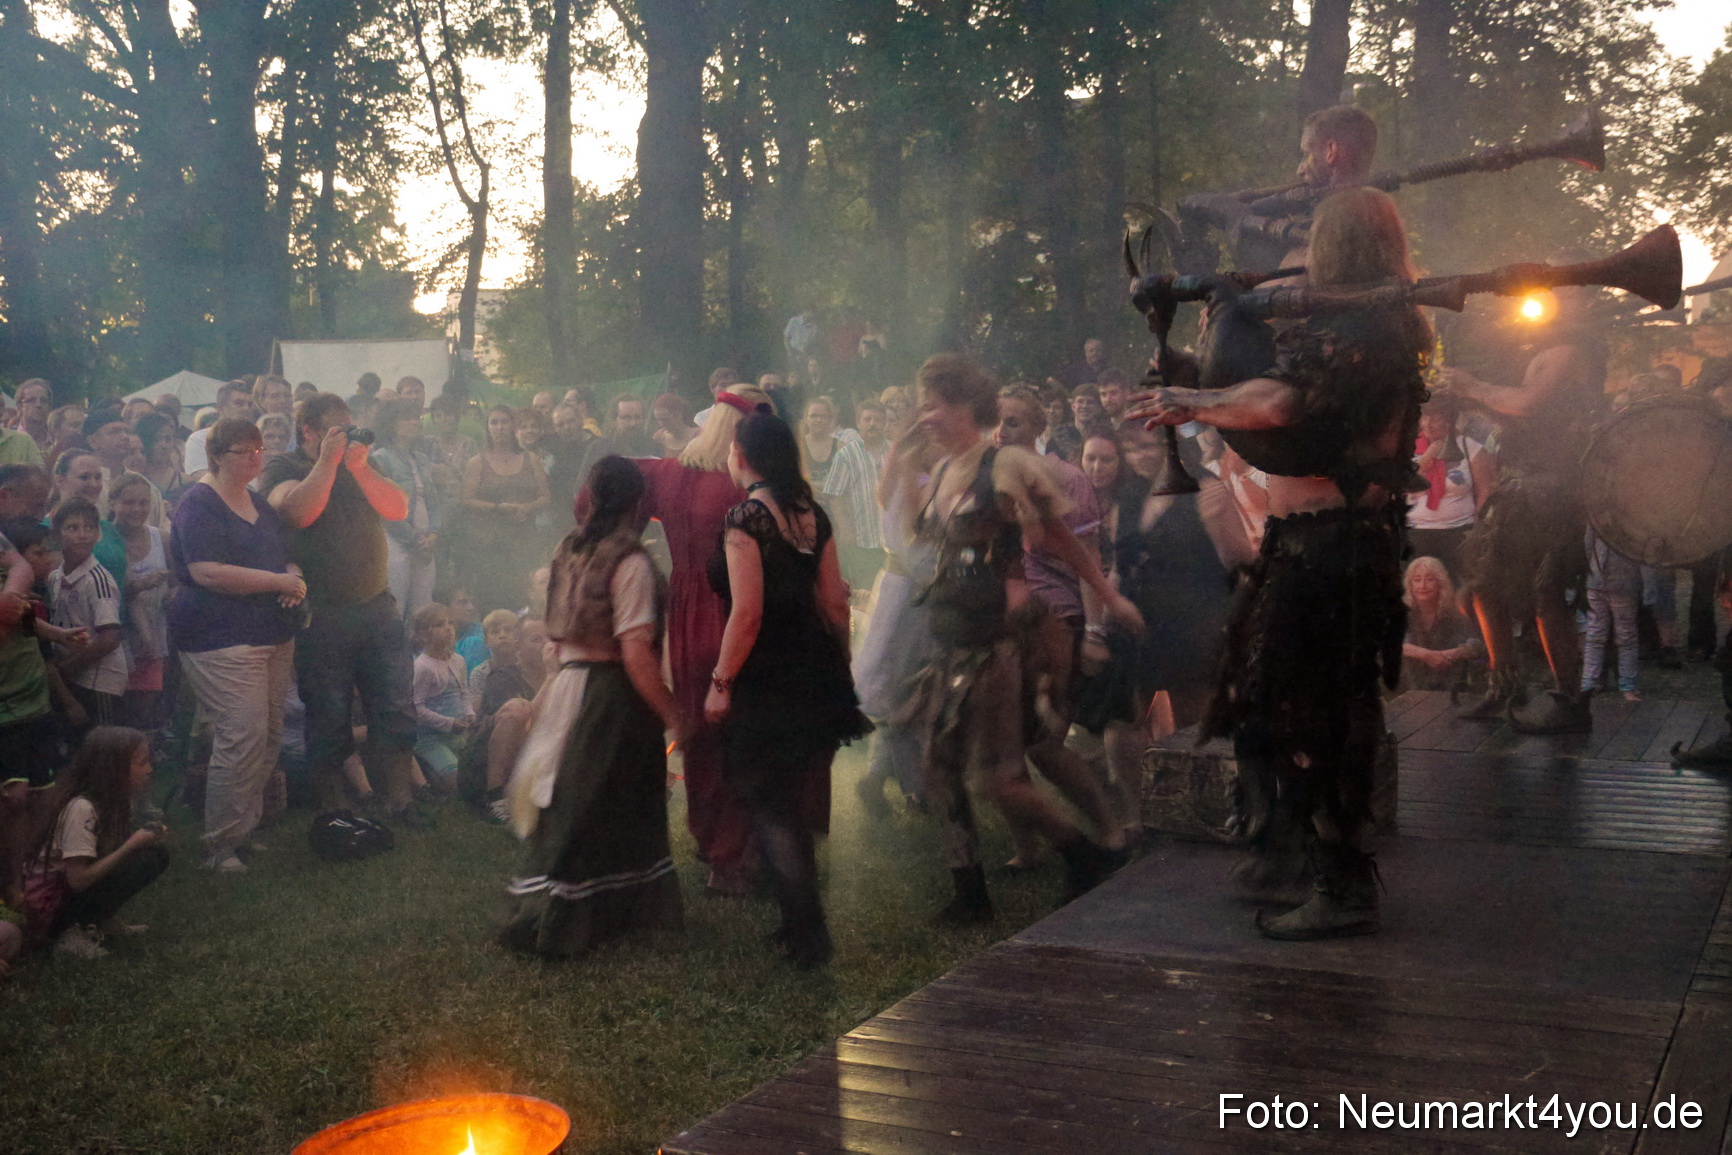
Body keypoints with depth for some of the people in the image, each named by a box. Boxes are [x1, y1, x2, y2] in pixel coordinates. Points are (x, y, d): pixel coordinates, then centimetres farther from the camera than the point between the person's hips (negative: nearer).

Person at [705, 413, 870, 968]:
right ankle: (804, 920, 28)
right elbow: (835, 601, 10)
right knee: (799, 805, 18)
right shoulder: (812, 512, 7)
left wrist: (721, 681, -13)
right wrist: (840, 666, 20)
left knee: (770, 806, 4)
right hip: (816, 668, 7)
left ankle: (807, 933, 5)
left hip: (765, 678, -7)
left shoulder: (746, 516, -15)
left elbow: (747, 613, -20)